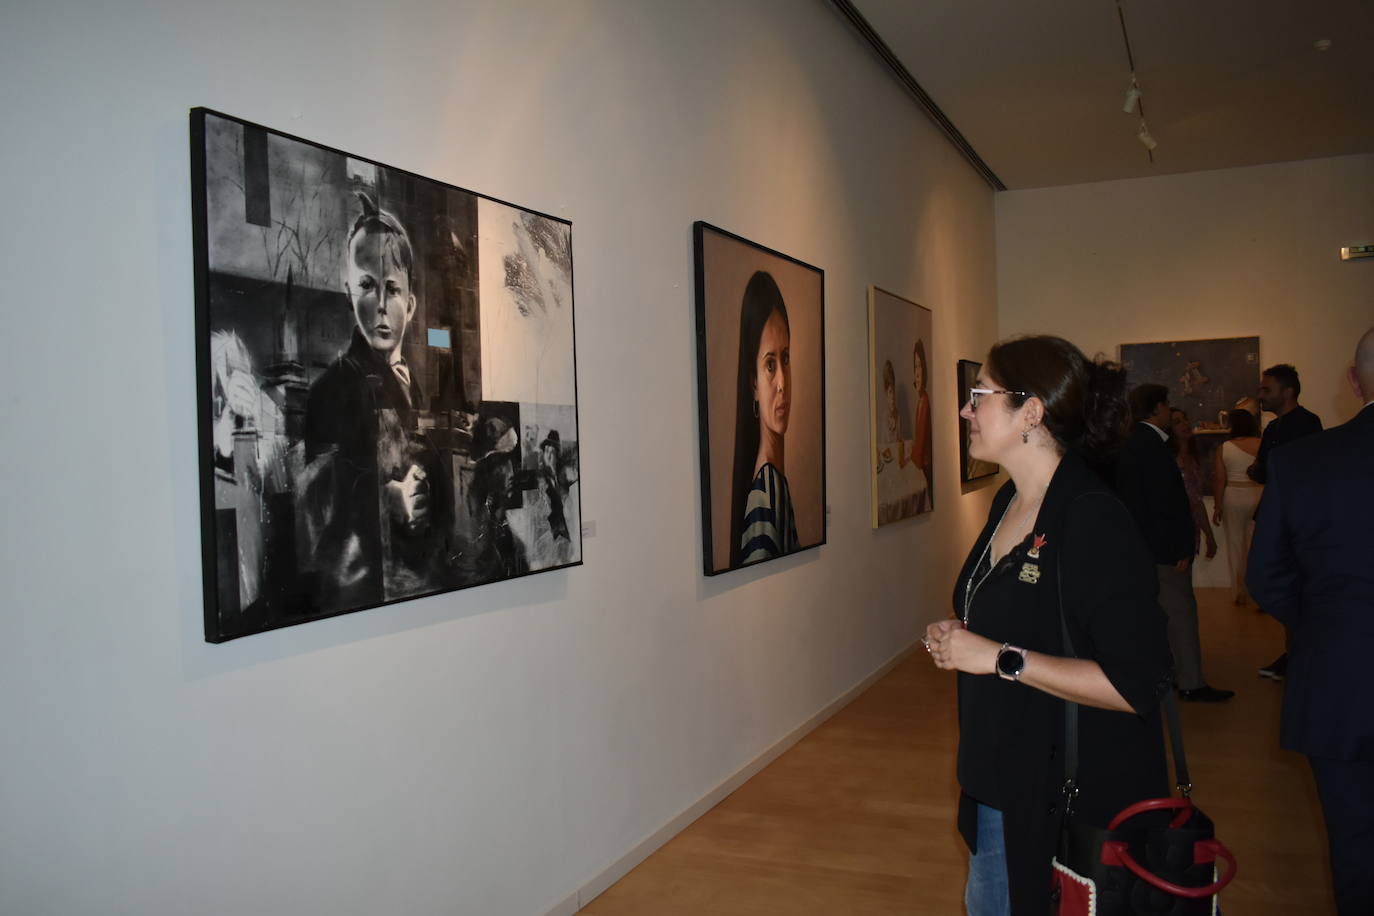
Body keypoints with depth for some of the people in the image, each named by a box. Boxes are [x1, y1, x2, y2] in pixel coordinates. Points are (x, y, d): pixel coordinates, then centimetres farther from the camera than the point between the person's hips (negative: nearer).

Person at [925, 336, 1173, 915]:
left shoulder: (1094, 521, -23)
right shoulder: (1009, 502, 6)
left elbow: (1139, 684, -26)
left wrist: (1000, 657, -24)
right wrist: (958, 639, 2)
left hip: (1075, 800, -8)